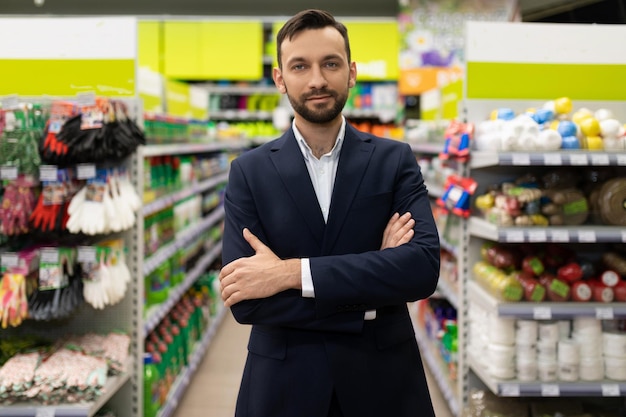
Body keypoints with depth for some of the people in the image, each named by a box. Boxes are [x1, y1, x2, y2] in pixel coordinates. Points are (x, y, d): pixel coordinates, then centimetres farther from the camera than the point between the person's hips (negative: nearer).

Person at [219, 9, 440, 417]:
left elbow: (424, 266, -16)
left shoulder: (395, 160, -1)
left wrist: (291, 272, -21)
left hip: (382, 383, 1)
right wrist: (367, 297, -17)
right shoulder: (250, 171, -2)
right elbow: (244, 301, -12)